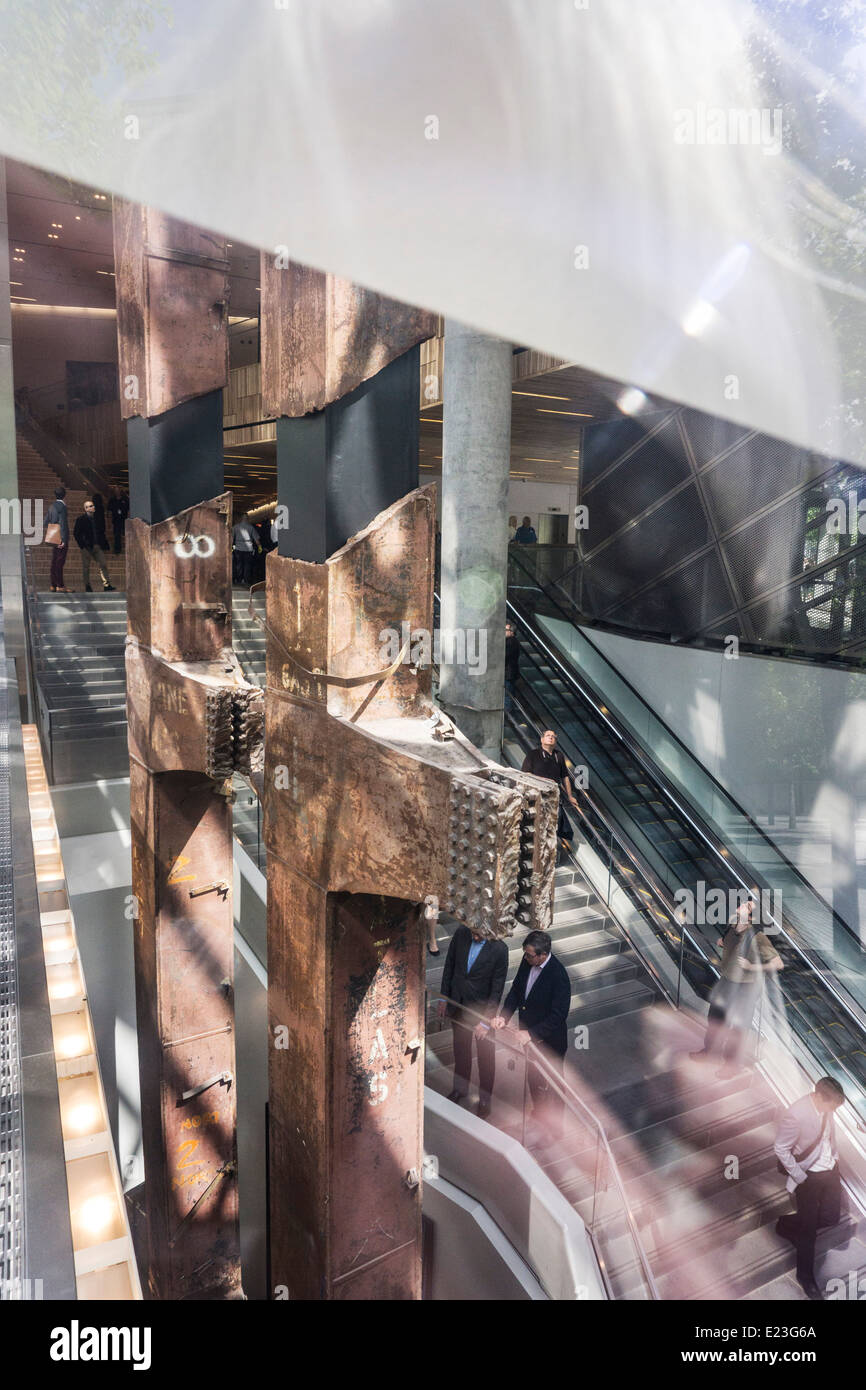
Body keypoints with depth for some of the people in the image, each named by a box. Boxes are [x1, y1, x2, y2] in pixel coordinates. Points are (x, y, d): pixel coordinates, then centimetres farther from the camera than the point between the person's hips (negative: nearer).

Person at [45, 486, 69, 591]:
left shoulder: (52, 506, 12)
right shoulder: (62, 506, -13)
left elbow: (46, 522, 17)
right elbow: (62, 524, -18)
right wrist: (63, 539, -19)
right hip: (61, 538, -8)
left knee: (54, 562, 11)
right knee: (60, 562, -8)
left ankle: (53, 585, 15)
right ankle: (59, 586, -8)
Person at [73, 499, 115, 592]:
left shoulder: (95, 518, 12)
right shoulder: (80, 519, -3)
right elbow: (75, 533, -4)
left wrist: (99, 543, 10)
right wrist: (82, 545, -10)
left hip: (96, 546, 4)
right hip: (86, 546, -4)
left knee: (102, 564, -3)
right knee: (86, 567, 2)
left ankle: (107, 585, -3)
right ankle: (87, 587, 9)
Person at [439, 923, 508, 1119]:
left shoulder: (499, 949, -24)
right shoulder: (460, 934, -14)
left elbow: (497, 988, -18)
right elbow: (449, 966, 0)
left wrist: (486, 1021, -17)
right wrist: (444, 998, 5)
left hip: (481, 1008, -4)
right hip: (457, 1005, 4)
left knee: (486, 1056, 13)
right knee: (460, 1049, 23)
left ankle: (485, 1098, 34)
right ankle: (461, 1088, 45)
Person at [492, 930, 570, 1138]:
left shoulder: (558, 976, -31)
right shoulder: (527, 961, -11)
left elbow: (558, 1015, -28)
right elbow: (516, 990, 2)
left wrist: (531, 1034, -29)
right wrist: (504, 1015, -11)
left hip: (548, 1042, -7)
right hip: (528, 1036, 7)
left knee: (549, 1086, 14)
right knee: (533, 1077, 28)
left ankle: (554, 1129, 37)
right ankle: (539, 1113, 54)